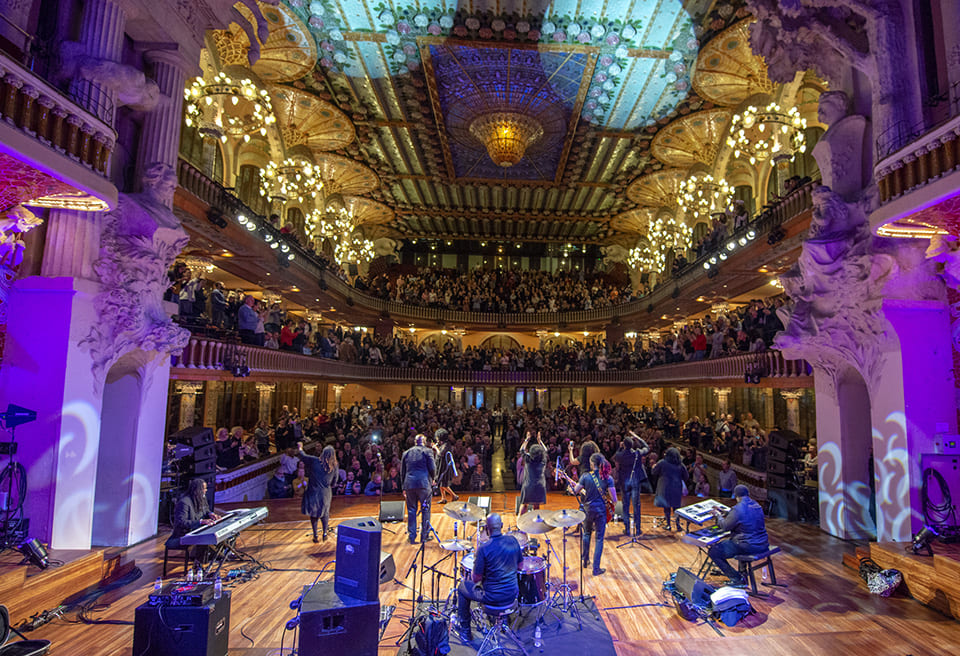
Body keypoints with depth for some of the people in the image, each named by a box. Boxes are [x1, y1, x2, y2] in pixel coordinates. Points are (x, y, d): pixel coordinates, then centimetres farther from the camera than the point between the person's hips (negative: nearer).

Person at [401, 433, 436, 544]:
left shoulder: (406, 453, 13)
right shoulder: (427, 451, 1)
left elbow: (402, 472, 14)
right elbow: (432, 468, -6)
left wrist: (404, 488, 19)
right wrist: (432, 479, 13)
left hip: (409, 484, 3)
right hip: (424, 484, -3)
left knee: (411, 511, 10)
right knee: (425, 510, 9)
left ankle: (412, 537, 13)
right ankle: (424, 535, 14)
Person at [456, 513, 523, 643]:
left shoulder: (484, 548, -23)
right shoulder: (513, 541, -7)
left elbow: (476, 579, -14)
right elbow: (520, 565, 7)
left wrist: (472, 574, 7)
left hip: (493, 597, -5)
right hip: (513, 594, 5)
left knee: (463, 587, 18)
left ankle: (465, 631, 26)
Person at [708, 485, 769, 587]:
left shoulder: (738, 509, -20)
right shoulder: (757, 505, 6)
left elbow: (725, 526, -11)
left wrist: (718, 515, 7)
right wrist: (726, 513, 25)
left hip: (749, 546, -9)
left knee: (713, 552, -3)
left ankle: (737, 579, -3)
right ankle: (743, 572, 33)